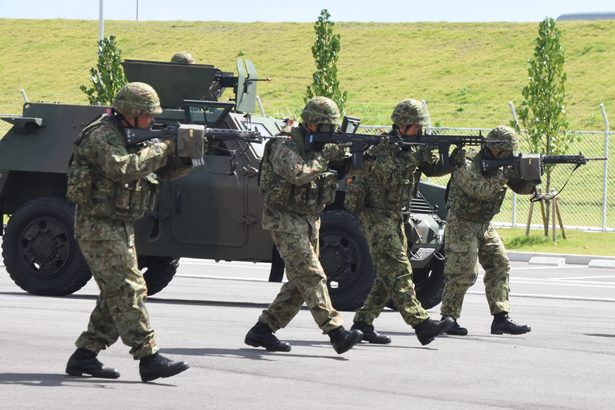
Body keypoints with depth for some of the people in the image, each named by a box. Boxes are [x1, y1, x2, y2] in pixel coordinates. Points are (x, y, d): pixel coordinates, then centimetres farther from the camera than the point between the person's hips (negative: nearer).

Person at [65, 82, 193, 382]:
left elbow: (166, 169, 11)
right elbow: (122, 168, -31)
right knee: (128, 290, -14)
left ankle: (84, 356, 15)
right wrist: (160, 149, -22)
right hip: (98, 226, -10)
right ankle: (149, 359, -18)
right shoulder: (104, 135, -14)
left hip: (120, 227, 10)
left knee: (116, 295, 9)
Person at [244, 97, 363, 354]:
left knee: (300, 283, 7)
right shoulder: (285, 145, -14)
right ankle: (336, 333, -24)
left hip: (310, 220, 9)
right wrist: (325, 156, -23)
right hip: (285, 220, -9)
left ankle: (262, 330, 15)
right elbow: (297, 174, -29)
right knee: (311, 276, -15)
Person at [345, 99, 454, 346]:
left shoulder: (413, 147, 8)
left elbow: (434, 168, 2)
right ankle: (421, 324, -25)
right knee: (398, 271, -15)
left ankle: (363, 323, 14)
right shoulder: (383, 147, -15)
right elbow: (390, 177, -26)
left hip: (394, 216, 9)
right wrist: (413, 159, -29)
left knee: (389, 274, 8)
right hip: (375, 216, -9)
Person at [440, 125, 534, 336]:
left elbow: (523, 187, 4)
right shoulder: (467, 165, -19)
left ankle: (501, 318, 0)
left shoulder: (500, 165, 5)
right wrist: (505, 174, -30)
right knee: (464, 272, -11)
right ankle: (448, 318, 1)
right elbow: (481, 190, -33)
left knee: (500, 265, 0)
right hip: (462, 224, -8)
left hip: (484, 225, 8)